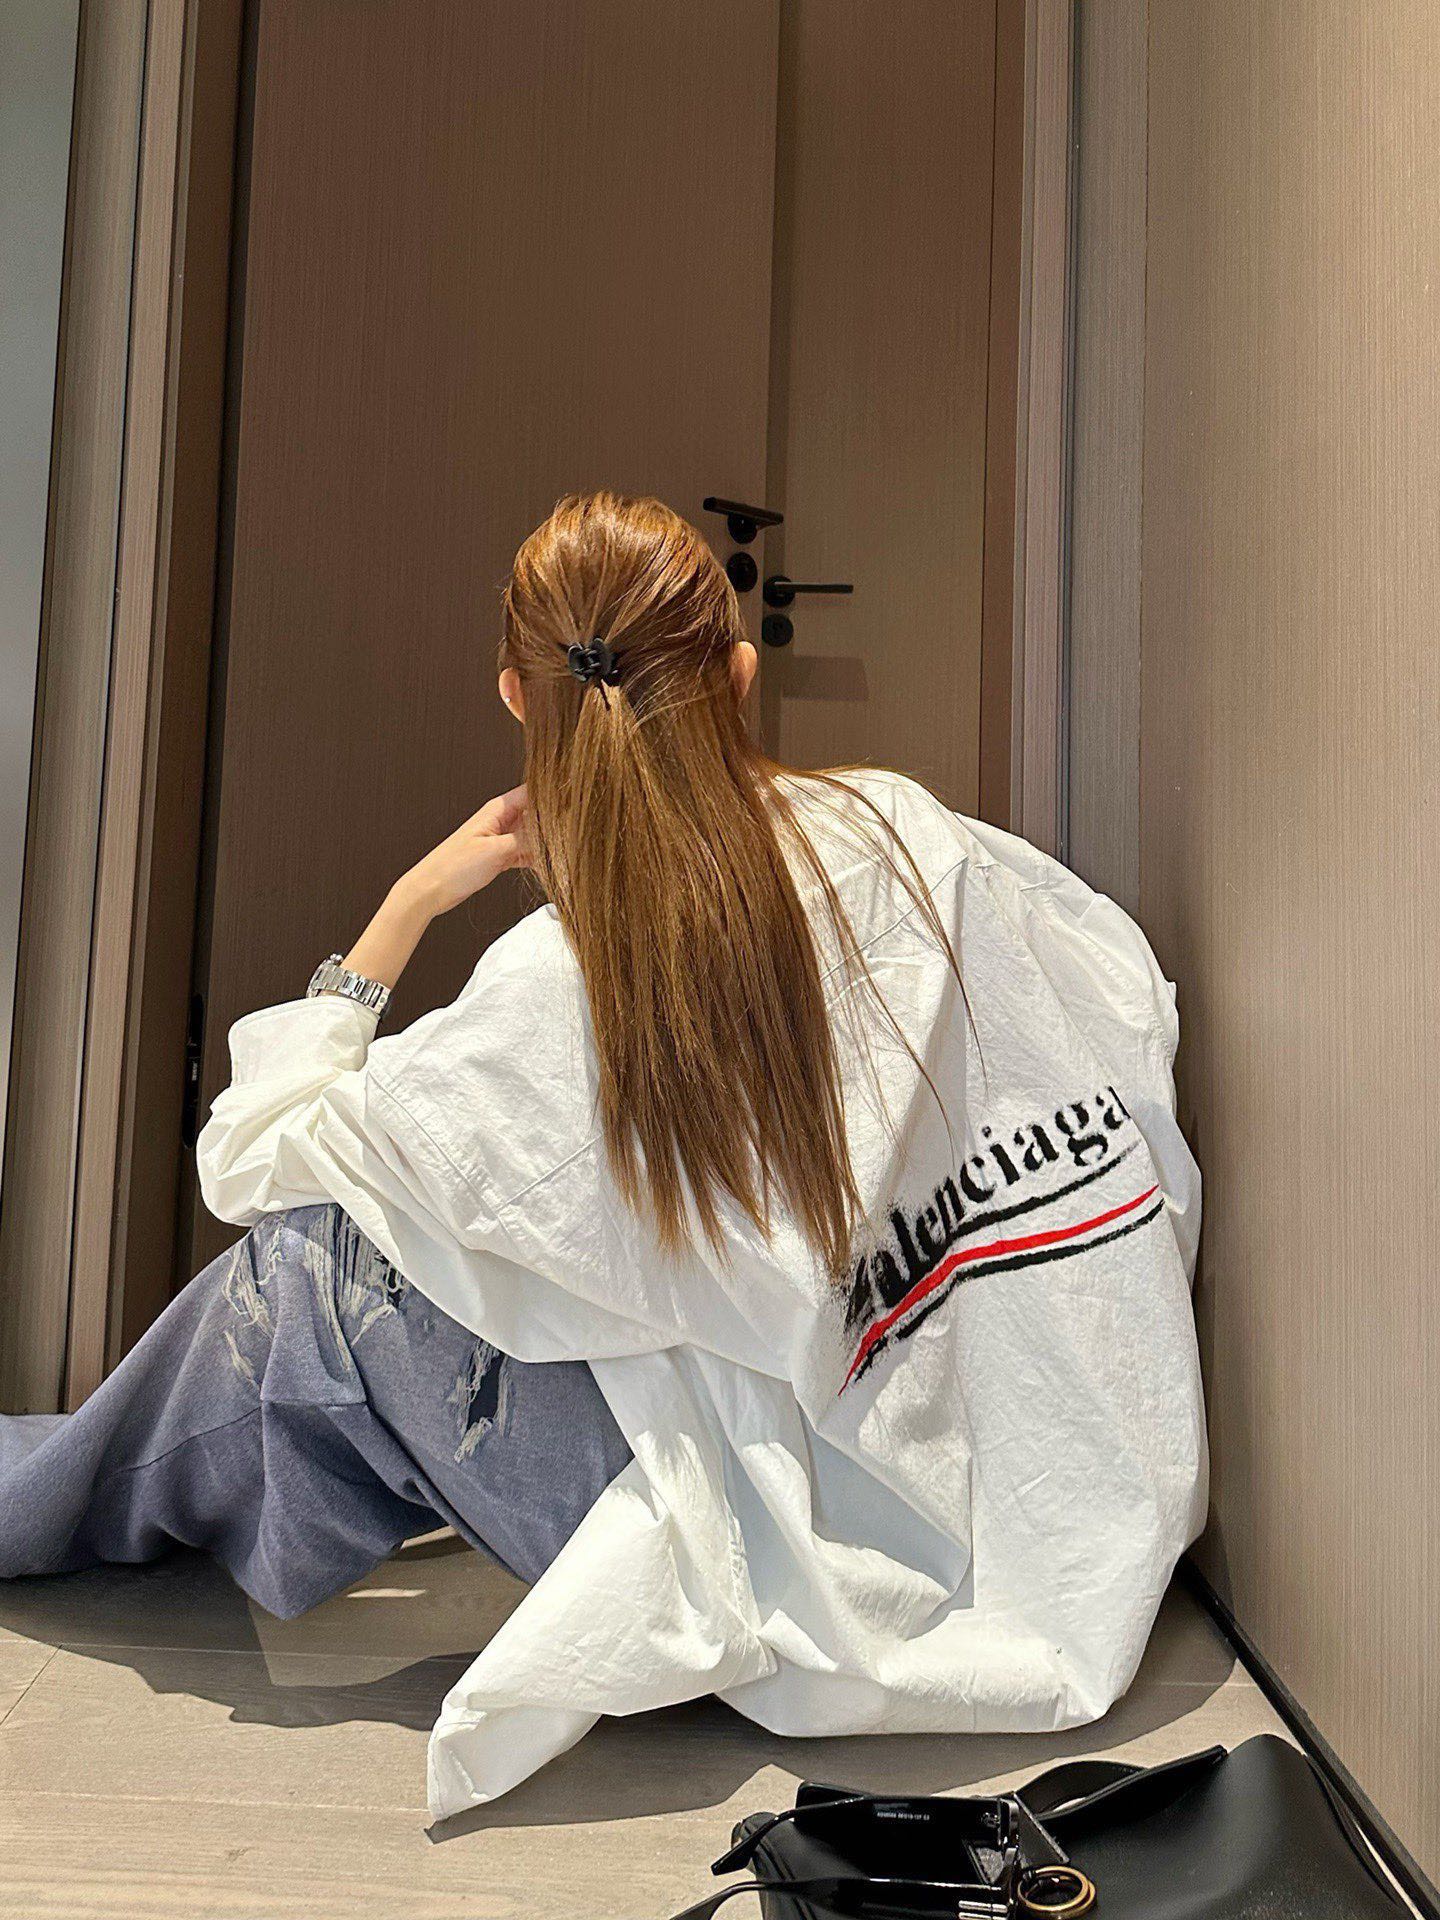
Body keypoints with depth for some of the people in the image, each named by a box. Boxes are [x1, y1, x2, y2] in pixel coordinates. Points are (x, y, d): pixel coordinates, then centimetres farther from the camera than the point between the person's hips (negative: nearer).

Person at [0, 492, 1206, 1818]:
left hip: (813, 1579, -6)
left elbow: (247, 1164, -5)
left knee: (317, 1257, 2)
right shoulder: (905, 837, -9)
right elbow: (1139, 1012, 6)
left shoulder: (550, 997, -21)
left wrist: (407, 906, -1)